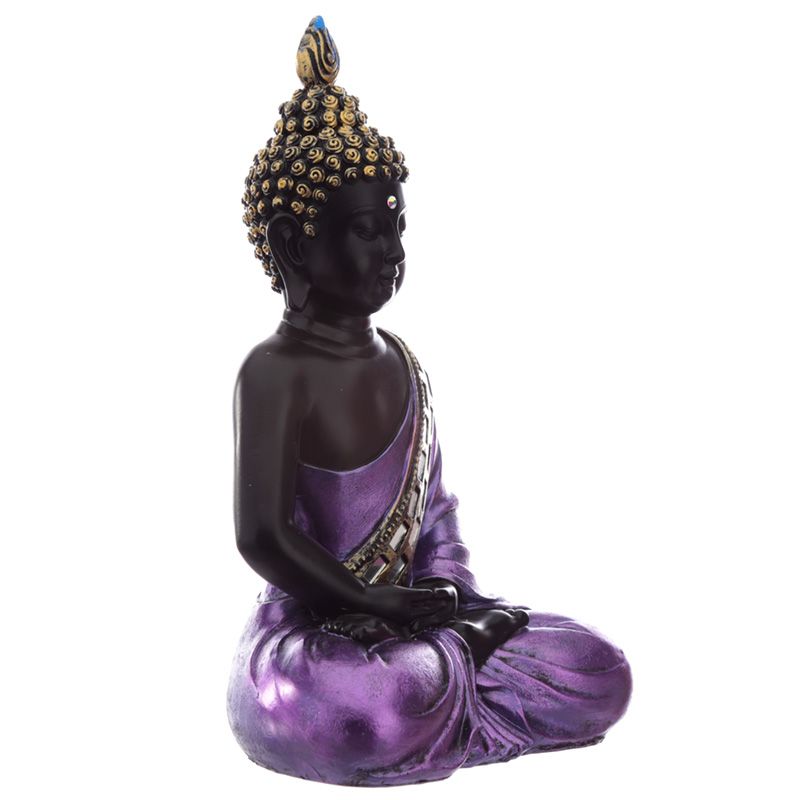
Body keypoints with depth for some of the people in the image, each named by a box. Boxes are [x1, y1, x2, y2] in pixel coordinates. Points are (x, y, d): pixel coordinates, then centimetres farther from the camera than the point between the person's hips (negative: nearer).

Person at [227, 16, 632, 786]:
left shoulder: (399, 360, 8)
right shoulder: (276, 371, -15)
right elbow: (263, 537, -21)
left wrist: (447, 602, -2)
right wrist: (383, 606, -17)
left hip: (413, 618, 6)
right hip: (313, 634, -6)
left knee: (601, 673, -4)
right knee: (369, 717, -41)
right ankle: (460, 657, -8)